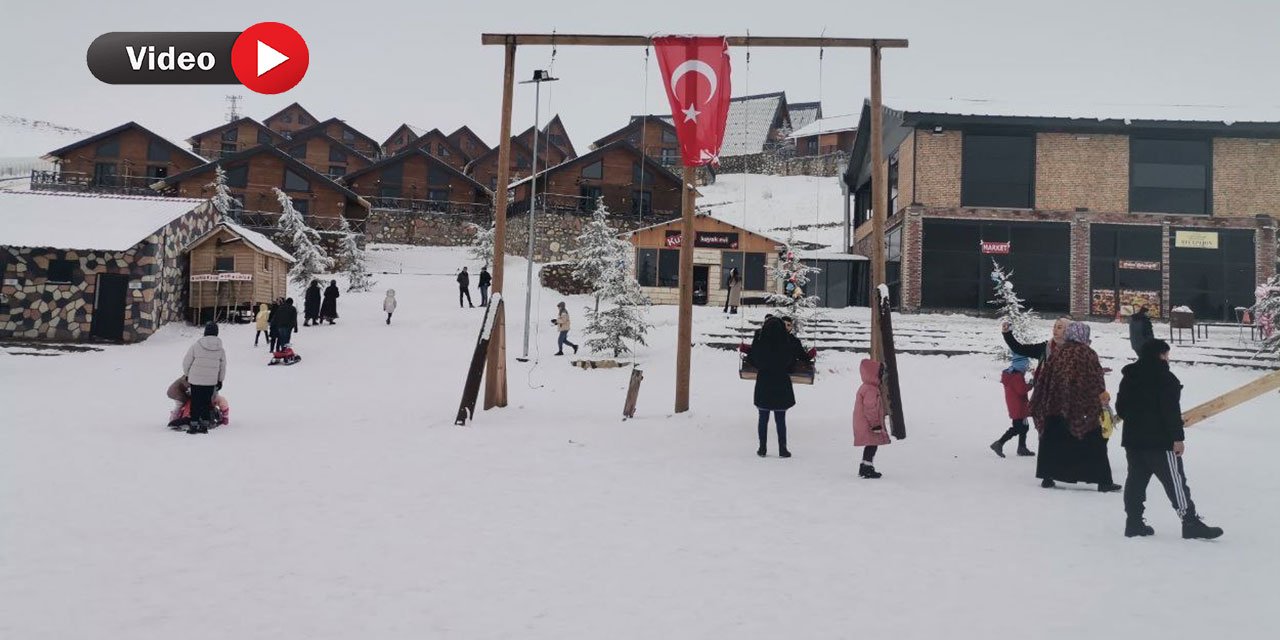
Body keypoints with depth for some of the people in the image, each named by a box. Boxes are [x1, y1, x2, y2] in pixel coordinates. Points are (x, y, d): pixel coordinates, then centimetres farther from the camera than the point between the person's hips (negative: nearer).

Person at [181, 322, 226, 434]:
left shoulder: (196, 345, -11)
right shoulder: (220, 349, -3)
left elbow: (186, 361, -4)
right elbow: (222, 366, 7)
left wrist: (186, 374, 13)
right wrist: (220, 380, 19)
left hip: (195, 380, -2)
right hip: (211, 381, 2)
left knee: (195, 402, 7)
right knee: (206, 402, 12)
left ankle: (194, 425, 8)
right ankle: (204, 425, 13)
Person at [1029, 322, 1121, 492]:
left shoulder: (1057, 352, 6)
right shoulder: (1088, 353, -5)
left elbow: (1043, 379, 8)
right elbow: (1097, 382, -8)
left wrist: (1037, 405, 14)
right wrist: (1102, 397, 2)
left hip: (1055, 405, 3)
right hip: (1083, 407, -3)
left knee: (1052, 443, 11)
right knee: (1094, 444, 4)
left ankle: (1047, 477, 10)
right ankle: (1103, 481, 5)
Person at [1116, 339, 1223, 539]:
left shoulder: (1129, 377, 11)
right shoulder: (1164, 378, -13)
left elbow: (1120, 409, 16)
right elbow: (1171, 412, -17)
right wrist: (1178, 437, -15)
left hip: (1133, 439, 8)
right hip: (1160, 441, -8)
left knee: (1136, 480, 10)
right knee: (1175, 480, -3)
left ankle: (1134, 522, 11)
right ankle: (1190, 523, -1)